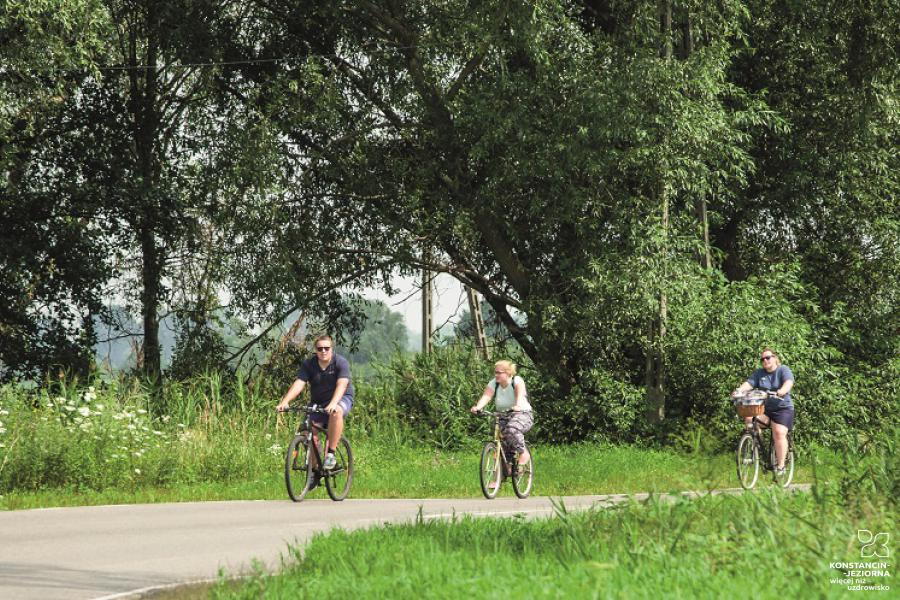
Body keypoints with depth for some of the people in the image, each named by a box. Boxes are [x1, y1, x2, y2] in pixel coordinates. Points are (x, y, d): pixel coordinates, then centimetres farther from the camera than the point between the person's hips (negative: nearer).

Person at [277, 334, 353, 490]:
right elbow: (298, 383, -19)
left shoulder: (341, 363, -16)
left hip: (341, 399, -3)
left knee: (336, 412, -38)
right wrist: (285, 401, -35)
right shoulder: (308, 364, -7)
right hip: (318, 402, 3)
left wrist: (333, 404, -48)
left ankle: (331, 454, -28)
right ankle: (314, 472, 2)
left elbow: (341, 385, -30)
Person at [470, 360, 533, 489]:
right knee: (501, 447, -6)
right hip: (503, 417, 5)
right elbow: (486, 396, -19)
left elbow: (520, 394, -31)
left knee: (512, 428, -38)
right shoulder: (493, 384, -2)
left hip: (522, 414, -5)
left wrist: (518, 406, -53)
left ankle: (524, 453, -18)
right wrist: (477, 407, -40)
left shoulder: (517, 381, -12)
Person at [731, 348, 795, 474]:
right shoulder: (758, 373, 11)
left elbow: (788, 383, -21)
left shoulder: (784, 370, -2)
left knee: (779, 433, -22)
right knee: (749, 417, -23)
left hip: (782, 408, -4)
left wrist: (782, 391, -43)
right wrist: (739, 391, -25)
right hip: (763, 409, 4)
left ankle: (781, 466, -15)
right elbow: (748, 383, -4)